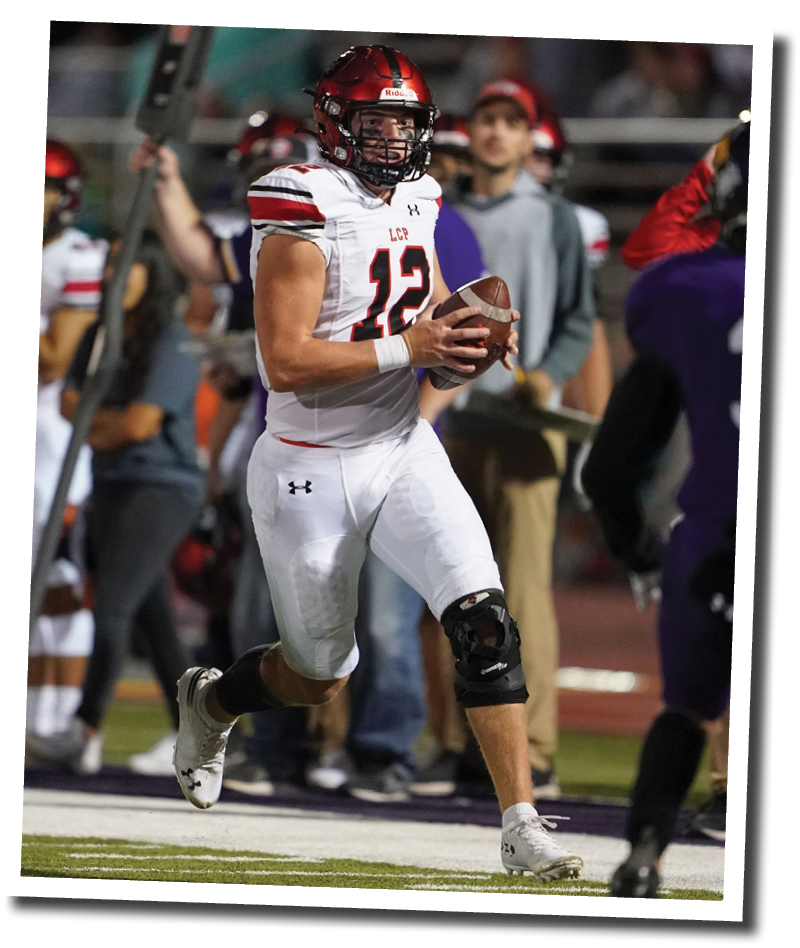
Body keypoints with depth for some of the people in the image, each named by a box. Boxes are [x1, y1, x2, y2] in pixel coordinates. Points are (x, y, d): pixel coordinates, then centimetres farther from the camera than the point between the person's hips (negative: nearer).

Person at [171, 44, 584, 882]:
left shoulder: (414, 202, 5)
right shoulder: (305, 216, -18)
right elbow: (285, 363, -23)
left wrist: (469, 335, 0)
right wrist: (406, 348, -27)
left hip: (402, 451, 5)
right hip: (311, 472, -5)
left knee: (483, 619, -15)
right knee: (320, 678, 10)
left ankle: (521, 826, -15)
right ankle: (211, 701, 44)